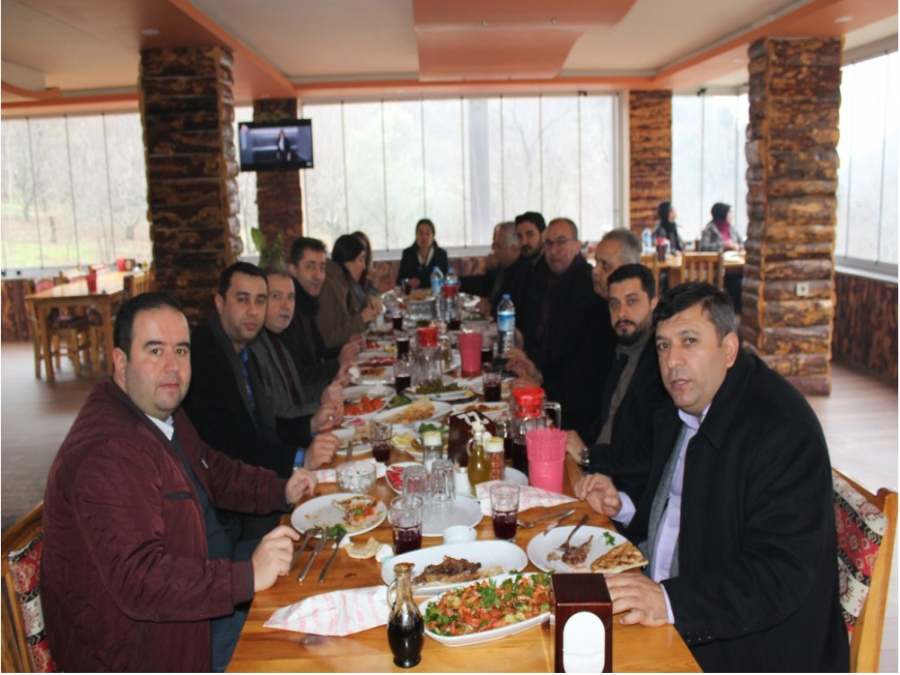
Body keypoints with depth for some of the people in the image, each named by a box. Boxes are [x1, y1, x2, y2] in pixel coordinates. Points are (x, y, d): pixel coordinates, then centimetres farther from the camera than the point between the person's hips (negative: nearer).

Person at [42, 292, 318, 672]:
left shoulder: (163, 413, 5)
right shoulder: (107, 455, -30)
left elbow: (213, 471, 20)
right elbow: (138, 582, -35)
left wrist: (281, 491, 5)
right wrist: (249, 576, -39)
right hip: (137, 643, -10)